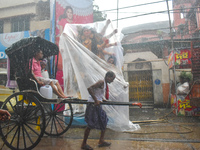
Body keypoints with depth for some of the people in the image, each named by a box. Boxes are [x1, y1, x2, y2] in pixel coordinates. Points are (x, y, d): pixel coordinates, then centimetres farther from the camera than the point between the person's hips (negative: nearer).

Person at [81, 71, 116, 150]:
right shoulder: (101, 82, -17)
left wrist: (103, 99, 7)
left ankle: (101, 141, 29)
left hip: (98, 105, 10)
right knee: (91, 125, -1)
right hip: (93, 105, -10)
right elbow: (89, 88, -28)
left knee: (104, 122, 16)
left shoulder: (105, 84, 11)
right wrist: (96, 100, -27)